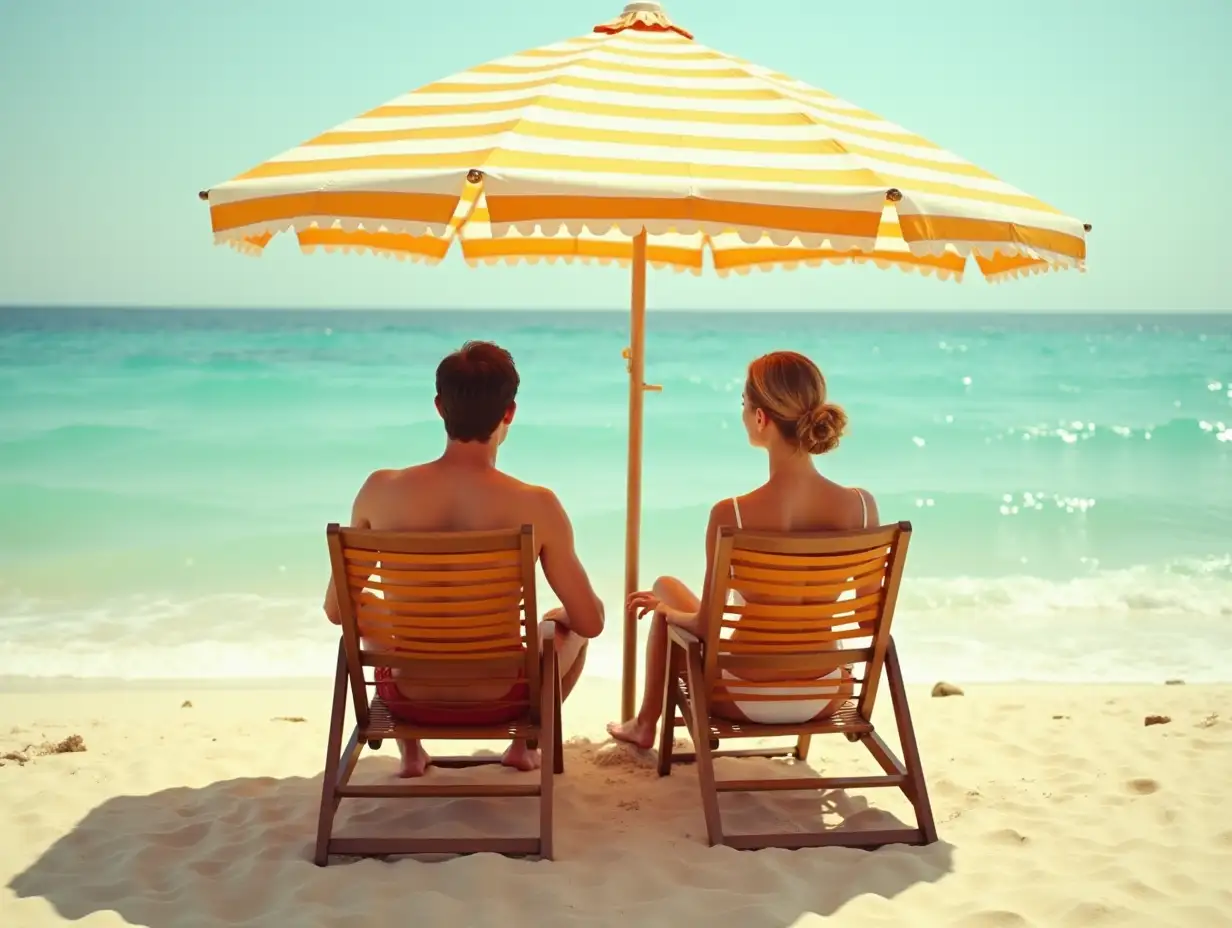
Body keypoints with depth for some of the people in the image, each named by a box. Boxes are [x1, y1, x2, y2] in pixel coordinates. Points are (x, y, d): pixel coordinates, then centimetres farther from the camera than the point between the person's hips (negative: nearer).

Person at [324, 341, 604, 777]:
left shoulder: (380, 491, -15)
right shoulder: (536, 505, -20)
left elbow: (337, 609, -3)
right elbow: (591, 622, -10)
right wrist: (581, 609, 14)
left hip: (409, 696, 2)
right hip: (498, 699, -1)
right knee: (567, 626, 30)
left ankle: (411, 752, 37)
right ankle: (525, 743, 39)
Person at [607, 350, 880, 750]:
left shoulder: (731, 515, -27)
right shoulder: (861, 505, -17)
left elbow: (708, 627, -17)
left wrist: (666, 608, 6)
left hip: (750, 699, -3)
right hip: (825, 697, 3)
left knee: (666, 587, 26)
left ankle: (645, 723, 45)